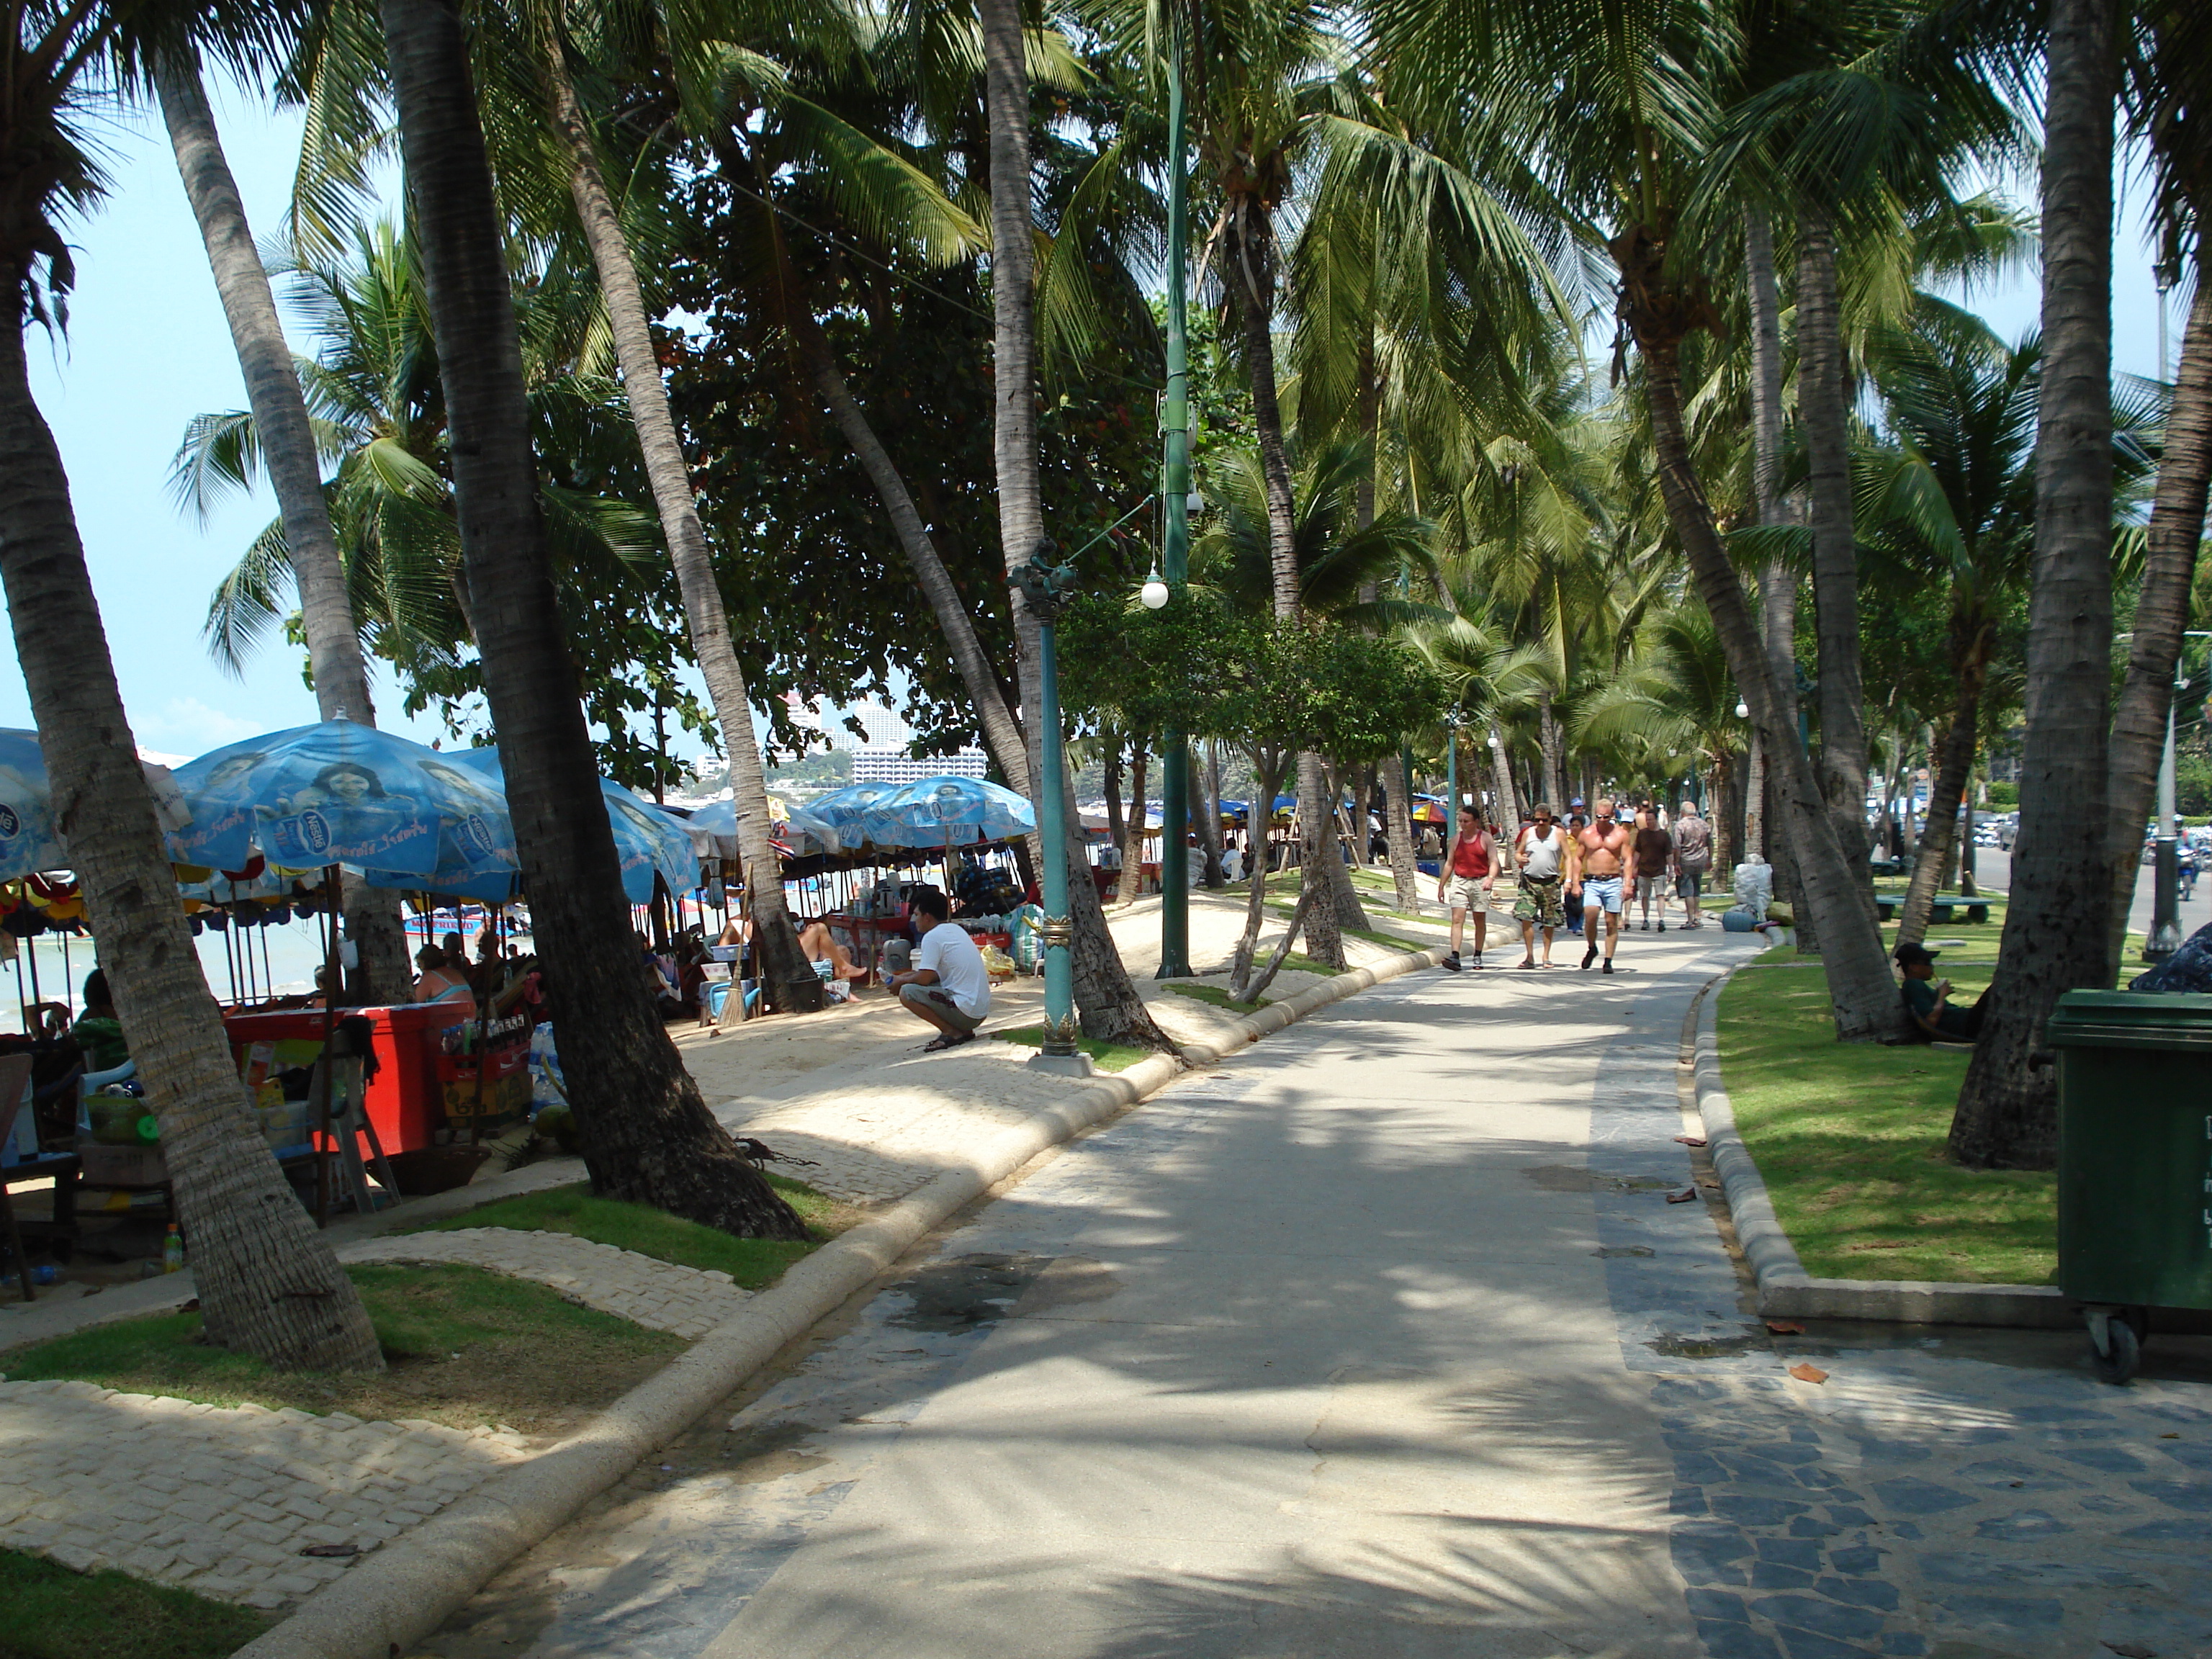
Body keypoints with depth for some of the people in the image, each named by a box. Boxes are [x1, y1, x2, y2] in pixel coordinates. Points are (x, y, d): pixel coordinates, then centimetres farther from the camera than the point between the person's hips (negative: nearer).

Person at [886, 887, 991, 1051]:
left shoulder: (932, 937, -11)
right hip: (981, 1010, 9)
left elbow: (925, 978, -14)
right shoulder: (957, 930, 16)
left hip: (965, 1012, -9)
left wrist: (901, 981, 4)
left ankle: (953, 1032, -8)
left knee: (907, 992, -9)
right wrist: (911, 975, 18)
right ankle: (963, 1031, 11)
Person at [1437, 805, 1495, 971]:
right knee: (1457, 919, -12)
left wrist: (1491, 878, -22)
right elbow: (1449, 864, 15)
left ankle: (1478, 956, 20)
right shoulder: (1457, 839, 10)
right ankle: (1455, 956, -21)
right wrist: (1441, 886, 13)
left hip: (1480, 882, -1)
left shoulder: (1485, 838, 2)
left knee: (1480, 921, 8)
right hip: (1459, 881, 1)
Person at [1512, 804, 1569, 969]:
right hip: (1529, 881, 1)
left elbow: (1568, 857, 1)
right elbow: (1517, 852, 14)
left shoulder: (1559, 834, 2)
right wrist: (1520, 858, -11)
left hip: (1551, 882, -1)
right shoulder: (1528, 833, 8)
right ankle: (1530, 956, -4)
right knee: (1526, 918, -11)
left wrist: (1568, 879, -10)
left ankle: (1546, 956, 18)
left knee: (1549, 922, 5)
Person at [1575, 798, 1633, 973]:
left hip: (1613, 882, 0)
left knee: (1611, 922, 0)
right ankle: (1591, 948, 8)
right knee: (1590, 915, -18)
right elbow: (1578, 859, 11)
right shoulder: (1586, 834, 8)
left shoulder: (1621, 834, 4)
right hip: (1592, 882, 0)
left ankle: (1608, 961, 6)